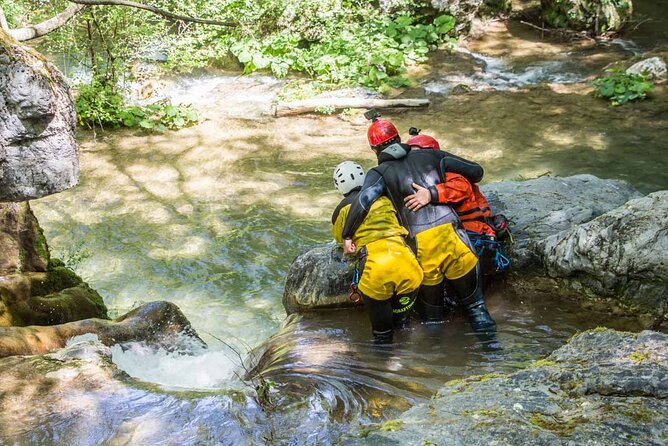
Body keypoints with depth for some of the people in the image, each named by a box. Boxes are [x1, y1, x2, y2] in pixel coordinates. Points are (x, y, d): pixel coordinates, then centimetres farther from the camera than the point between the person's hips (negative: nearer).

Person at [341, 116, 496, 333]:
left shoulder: (380, 173, 10)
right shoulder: (430, 155, 17)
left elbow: (363, 200, -9)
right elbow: (475, 171, 18)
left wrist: (347, 235, -1)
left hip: (420, 239, -1)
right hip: (448, 227, 1)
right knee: (467, 280, 14)